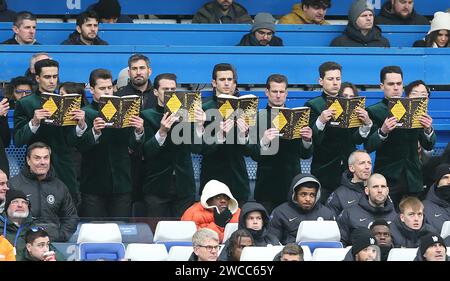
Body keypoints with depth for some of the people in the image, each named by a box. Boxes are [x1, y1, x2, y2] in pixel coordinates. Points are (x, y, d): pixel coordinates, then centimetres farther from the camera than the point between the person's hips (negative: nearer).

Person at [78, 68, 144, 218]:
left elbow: (133, 145, 1)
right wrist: (94, 132, -30)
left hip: (121, 183, 2)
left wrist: (139, 132, -21)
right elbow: (80, 146, -11)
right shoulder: (85, 113, 1)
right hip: (93, 185, -2)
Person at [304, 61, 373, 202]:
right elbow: (311, 141, -8)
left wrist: (366, 124, -11)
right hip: (325, 172, -3)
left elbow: (357, 139, 8)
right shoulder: (313, 106, 2)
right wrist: (321, 121, -25)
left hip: (349, 169, 3)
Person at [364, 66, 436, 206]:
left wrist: (428, 130, -12)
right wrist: (382, 131, -25)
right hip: (387, 179, -3)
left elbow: (428, 146, 9)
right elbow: (368, 147, -8)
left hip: (412, 178, 3)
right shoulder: (373, 111, 0)